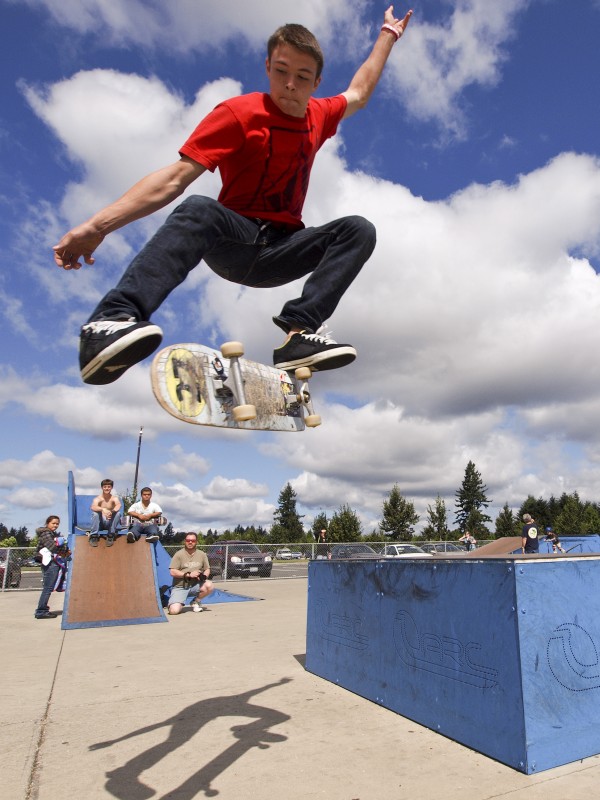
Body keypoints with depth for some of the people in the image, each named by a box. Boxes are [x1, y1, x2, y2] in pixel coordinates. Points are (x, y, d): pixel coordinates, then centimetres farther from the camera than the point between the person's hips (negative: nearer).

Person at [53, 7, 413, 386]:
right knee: (199, 210, -37)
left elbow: (359, 92, 36)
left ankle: (300, 331, -35)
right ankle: (111, 320, -51)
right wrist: (98, 225, -23)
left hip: (281, 252, 5)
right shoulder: (239, 112, -5)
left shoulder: (319, 116, 13)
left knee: (359, 230, -16)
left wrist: (388, 36, 41)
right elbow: (177, 176, -15)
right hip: (234, 241, -4)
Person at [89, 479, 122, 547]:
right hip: (100, 523, 0)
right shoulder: (98, 498, -10)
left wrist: (112, 511, -53)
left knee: (118, 513, -26)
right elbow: (93, 507, -33)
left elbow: (118, 505, -32)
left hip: (110, 523, 1)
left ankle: (110, 536, -16)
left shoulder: (114, 498, -8)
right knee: (95, 513, -27)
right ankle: (94, 536, -19)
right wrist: (103, 509, -53)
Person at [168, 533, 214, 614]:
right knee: (174, 610, -25)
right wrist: (189, 574, -18)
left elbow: (207, 569, 9)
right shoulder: (179, 554, -5)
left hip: (195, 585, 3)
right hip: (180, 587, -3)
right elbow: (172, 572, -11)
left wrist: (204, 576, -14)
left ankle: (196, 601, 2)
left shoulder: (202, 554, 6)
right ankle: (179, 603, 14)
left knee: (209, 585, -28)